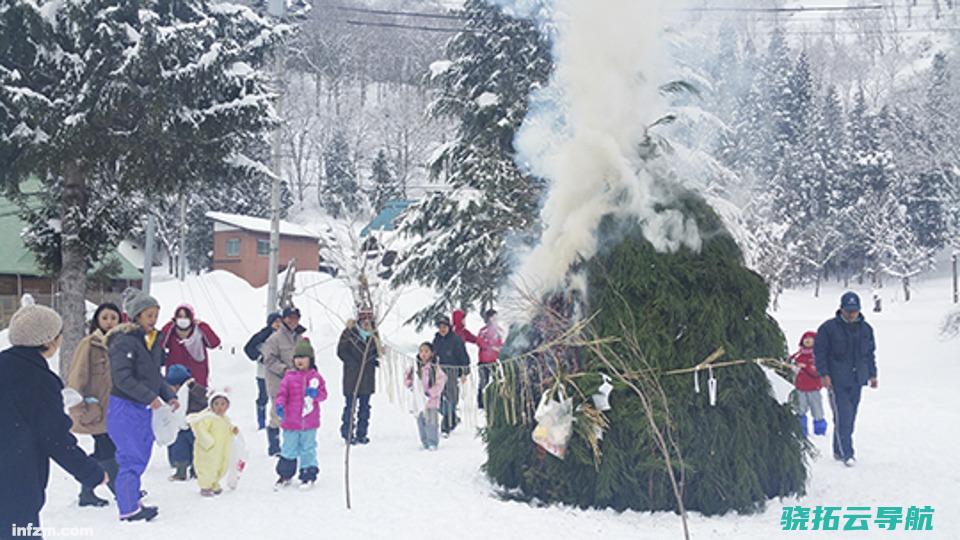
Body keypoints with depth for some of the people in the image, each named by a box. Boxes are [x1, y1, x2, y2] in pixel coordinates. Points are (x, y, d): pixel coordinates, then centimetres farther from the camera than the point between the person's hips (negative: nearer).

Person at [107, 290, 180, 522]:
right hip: (125, 408, -9)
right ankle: (129, 509, 1)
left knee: (141, 457, 14)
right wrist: (149, 397, -21)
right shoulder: (124, 341, -15)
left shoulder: (153, 341, 12)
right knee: (132, 459, -6)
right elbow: (123, 378, -21)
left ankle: (131, 503, 24)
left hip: (144, 409, 9)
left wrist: (169, 396, 6)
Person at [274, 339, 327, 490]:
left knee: (308, 449, 10)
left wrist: (316, 394, -18)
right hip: (291, 421, 0)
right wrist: (280, 405, -20)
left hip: (309, 422, 0)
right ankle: (285, 475, 25)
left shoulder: (315, 377, 0)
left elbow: (323, 393, 3)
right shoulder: (289, 377, -2)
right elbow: (282, 393, -3)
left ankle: (308, 474, 21)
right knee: (289, 449, 11)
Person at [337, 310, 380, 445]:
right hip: (352, 375, -5)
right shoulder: (349, 332, -6)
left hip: (368, 375, 5)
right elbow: (341, 351, -5)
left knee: (365, 406, 9)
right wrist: (353, 362, -15)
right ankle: (347, 434, 4)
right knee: (350, 405, -4)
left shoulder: (374, 335, 10)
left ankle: (361, 434, 17)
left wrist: (374, 359, 1)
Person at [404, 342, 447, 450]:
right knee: (420, 421, 8)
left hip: (431, 400, -4)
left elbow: (440, 383, -8)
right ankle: (424, 443, 20)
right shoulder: (414, 367, 4)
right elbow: (407, 379, 12)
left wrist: (430, 392, -15)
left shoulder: (434, 368, -6)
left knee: (431, 421, -3)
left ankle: (432, 443, 9)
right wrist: (411, 385, -8)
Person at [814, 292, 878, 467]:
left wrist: (872, 374, 17)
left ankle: (840, 451, 19)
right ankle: (846, 453, -6)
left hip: (857, 380, 5)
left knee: (850, 417, 8)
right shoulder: (829, 328, -7)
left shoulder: (866, 329, 10)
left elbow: (870, 353, 20)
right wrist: (823, 374, -12)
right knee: (843, 416, -11)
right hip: (836, 380, -5)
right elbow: (819, 352, -5)